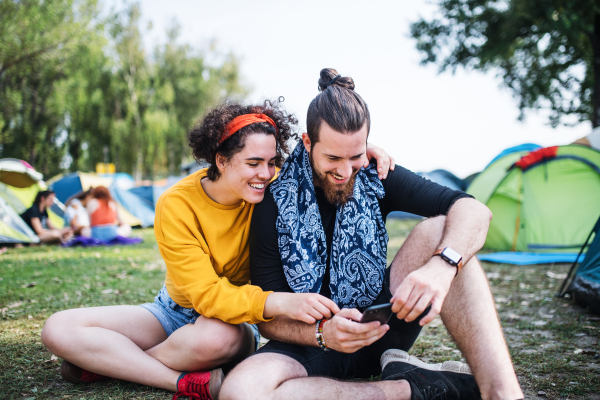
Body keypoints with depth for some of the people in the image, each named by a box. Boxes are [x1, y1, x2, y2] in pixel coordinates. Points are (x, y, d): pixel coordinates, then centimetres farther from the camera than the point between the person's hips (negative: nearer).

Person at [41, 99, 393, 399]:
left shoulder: (275, 186, -14)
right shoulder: (176, 205, -22)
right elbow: (205, 294, -29)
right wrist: (279, 303, -46)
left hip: (236, 319, 0)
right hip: (176, 312, 1)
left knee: (217, 336, -39)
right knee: (59, 329, -18)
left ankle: (107, 362, -13)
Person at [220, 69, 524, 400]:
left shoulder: (375, 178, -5)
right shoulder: (276, 204, -13)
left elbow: (473, 210, -15)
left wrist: (443, 265, -36)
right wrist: (321, 333, -32)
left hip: (381, 321, 2)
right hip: (314, 340, -2)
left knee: (439, 229, -20)